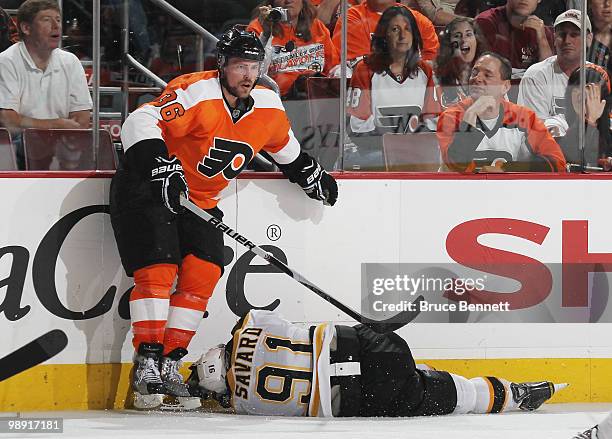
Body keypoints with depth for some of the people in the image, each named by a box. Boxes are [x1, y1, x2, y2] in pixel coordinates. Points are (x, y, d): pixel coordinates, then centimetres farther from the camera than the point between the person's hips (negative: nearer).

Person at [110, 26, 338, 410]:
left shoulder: (269, 107, 0)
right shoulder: (196, 93, -23)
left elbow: (284, 146, 23)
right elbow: (141, 122, -30)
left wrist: (309, 174, 25)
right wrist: (161, 165, -40)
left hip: (200, 200, 7)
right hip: (147, 187, -7)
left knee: (204, 272, -8)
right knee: (158, 268, -18)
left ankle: (170, 364, -1)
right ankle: (147, 361, -14)